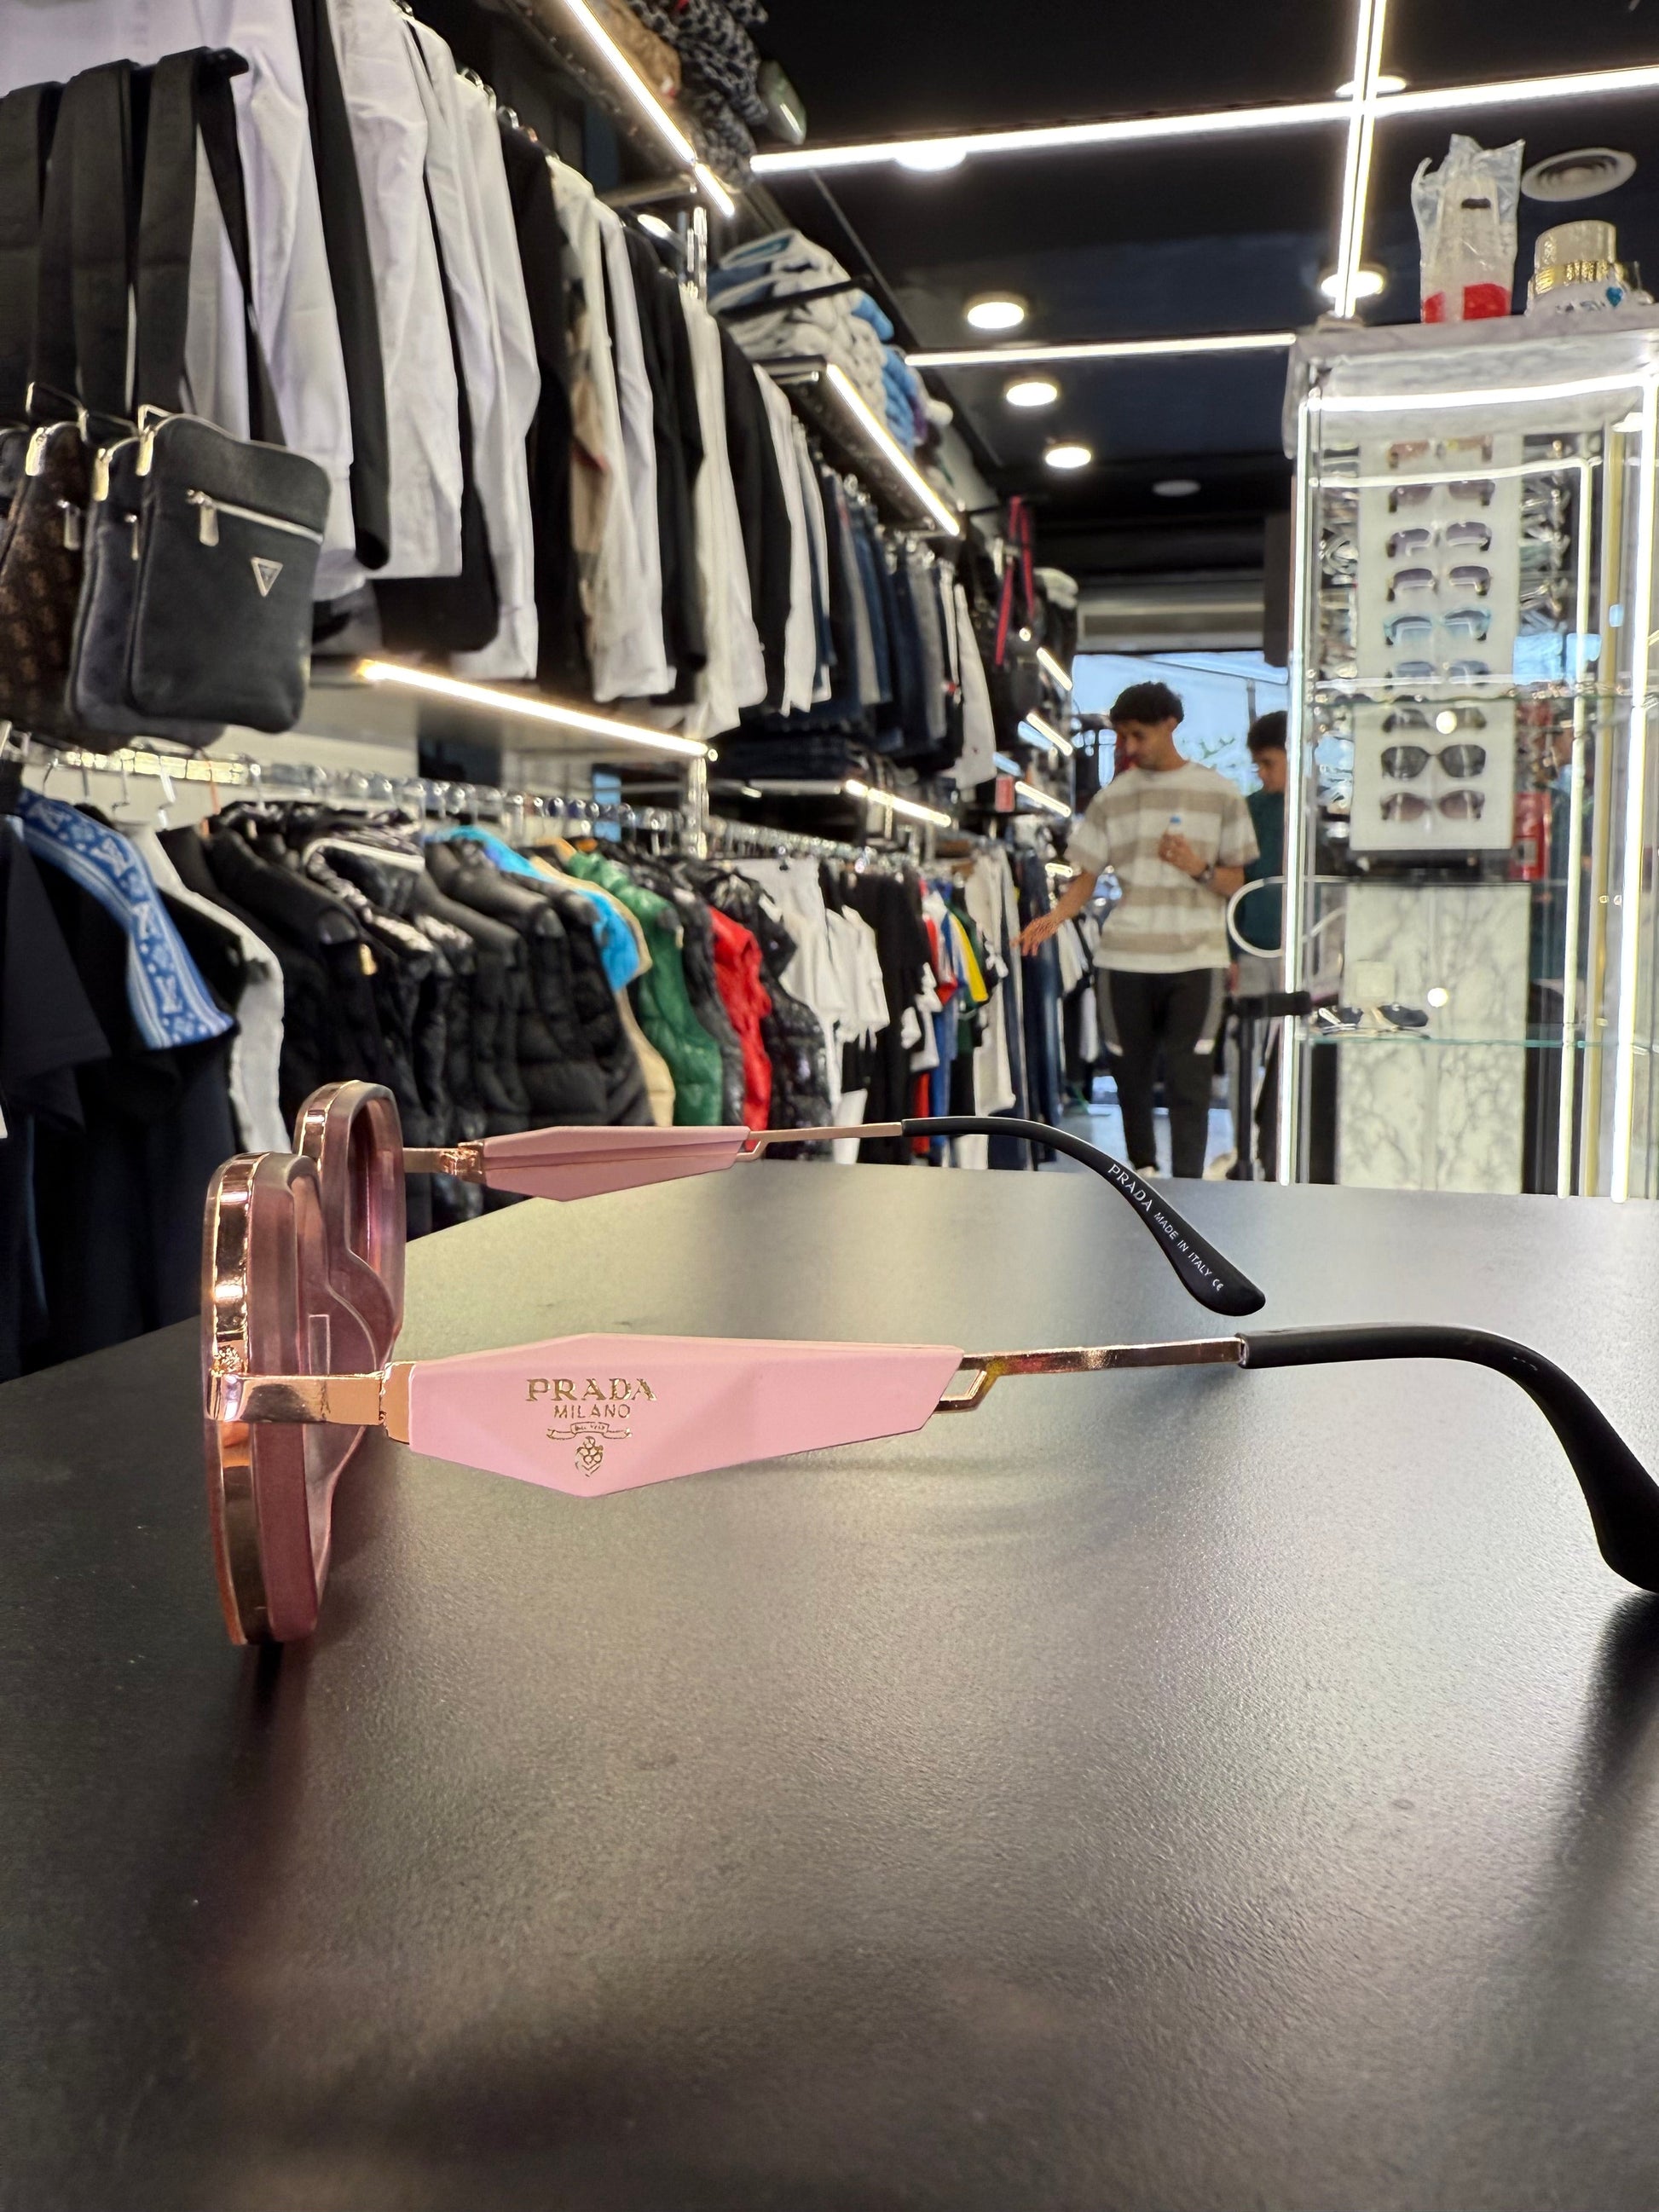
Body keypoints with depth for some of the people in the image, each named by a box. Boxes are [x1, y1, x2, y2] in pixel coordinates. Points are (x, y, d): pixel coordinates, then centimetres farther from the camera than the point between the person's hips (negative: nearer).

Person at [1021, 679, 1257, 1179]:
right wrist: (1055, 916, -14)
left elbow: (1234, 883, 8)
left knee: (1188, 1079, -6)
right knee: (1131, 1074, 10)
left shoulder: (1220, 794, 4)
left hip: (1195, 959, -2)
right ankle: (1142, 1167, 30)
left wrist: (1198, 868, -13)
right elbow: (1086, 879, 5)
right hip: (1124, 959, 2)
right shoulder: (1112, 798, 8)